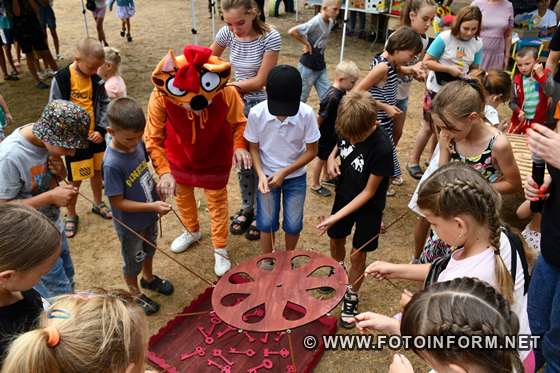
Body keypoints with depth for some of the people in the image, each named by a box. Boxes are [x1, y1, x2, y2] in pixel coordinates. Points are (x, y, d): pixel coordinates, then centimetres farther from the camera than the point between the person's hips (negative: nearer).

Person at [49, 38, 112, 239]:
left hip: (95, 136, 4)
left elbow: (104, 104, 4)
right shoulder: (61, 78, -17)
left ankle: (98, 203, 42)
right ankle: (71, 215, 25)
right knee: (75, 180, 5)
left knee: (97, 171, 20)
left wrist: (101, 129, -8)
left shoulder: (95, 79, -4)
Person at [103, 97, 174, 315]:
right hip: (130, 225, -6)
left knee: (149, 249, 31)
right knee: (133, 260, 19)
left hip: (149, 216, 6)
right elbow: (118, 202, -27)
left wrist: (156, 188, -8)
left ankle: (148, 278, 58)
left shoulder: (137, 143, -13)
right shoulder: (112, 164, -34)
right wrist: (152, 206, -32)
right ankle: (135, 294, 45)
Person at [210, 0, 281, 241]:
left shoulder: (270, 37, -21)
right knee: (241, 159, 15)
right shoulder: (227, 33, -8)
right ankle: (247, 208, 35)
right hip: (239, 103, 5)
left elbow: (260, 81, -20)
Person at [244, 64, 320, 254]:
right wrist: (261, 174, -21)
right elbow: (253, 148, -6)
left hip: (295, 177, 0)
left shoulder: (306, 114, -22)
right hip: (267, 176, 0)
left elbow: (311, 151, -11)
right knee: (266, 223, 7)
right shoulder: (256, 113, -21)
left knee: (293, 225, 7)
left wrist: (284, 172, -17)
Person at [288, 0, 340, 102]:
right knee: (301, 97, 6)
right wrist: (306, 44, -17)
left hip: (321, 65, 7)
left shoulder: (330, 22, 2)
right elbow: (292, 31, -29)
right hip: (308, 65, -7)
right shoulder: (315, 22, -21)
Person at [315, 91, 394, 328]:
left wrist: (337, 216, -25)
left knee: (357, 255, 7)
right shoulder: (349, 129, -18)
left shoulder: (382, 148, -33)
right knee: (336, 240, 21)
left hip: (368, 206, -5)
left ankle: (351, 298, 31)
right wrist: (332, 157, -15)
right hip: (344, 194, 5)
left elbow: (369, 192, -24)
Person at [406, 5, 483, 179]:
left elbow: (475, 68, 5)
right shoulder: (444, 38, -18)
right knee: (429, 127, 4)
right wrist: (449, 69, -24)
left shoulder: (478, 44, -5)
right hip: (436, 89, -4)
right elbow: (427, 62, -16)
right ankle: (413, 161, 19)